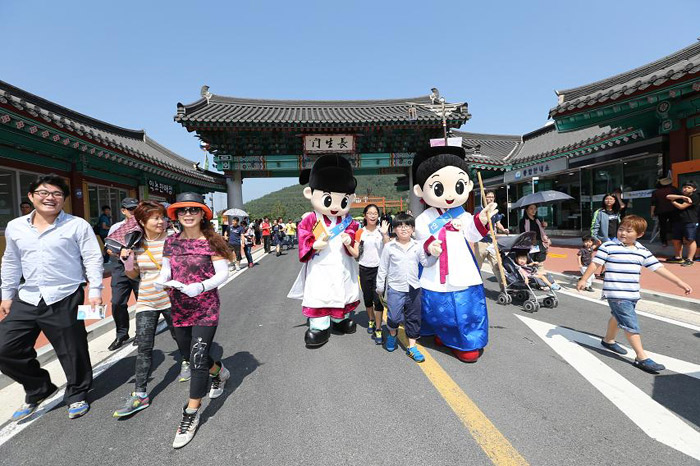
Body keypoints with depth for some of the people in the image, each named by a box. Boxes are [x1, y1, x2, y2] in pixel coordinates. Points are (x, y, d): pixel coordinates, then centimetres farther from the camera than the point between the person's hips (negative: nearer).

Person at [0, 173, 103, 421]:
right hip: (26, 299, 5)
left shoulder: (78, 225, -6)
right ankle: (38, 389, 30)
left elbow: (93, 259, -7)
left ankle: (77, 395, 27)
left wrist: (95, 291, -13)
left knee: (72, 351, 4)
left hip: (64, 299, -5)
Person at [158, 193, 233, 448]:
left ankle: (191, 414, 11)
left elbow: (222, 274, -11)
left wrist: (199, 287, -26)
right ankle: (220, 372, 50)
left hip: (206, 308, -5)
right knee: (191, 353, 20)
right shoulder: (171, 241, 4)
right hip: (179, 309, 6)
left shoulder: (211, 241, -10)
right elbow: (165, 270, 7)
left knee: (198, 360, -6)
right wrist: (162, 281, -16)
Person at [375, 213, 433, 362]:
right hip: (395, 288, -2)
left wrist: (434, 255, -6)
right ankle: (392, 334, 28)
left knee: (413, 318, 9)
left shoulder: (417, 246, 2)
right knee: (394, 317, -6)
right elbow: (383, 268, 3)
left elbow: (426, 263, 10)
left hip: (414, 288, 3)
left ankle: (412, 347, 24)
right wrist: (380, 287, 6)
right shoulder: (389, 247, -3)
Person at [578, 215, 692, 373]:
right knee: (631, 324, -8)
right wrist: (583, 279, -8)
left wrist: (680, 282, 10)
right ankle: (642, 358, -1)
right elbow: (595, 263, -6)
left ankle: (608, 340, 45)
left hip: (632, 295, 7)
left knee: (618, 317, 24)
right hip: (617, 294, -7)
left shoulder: (643, 251, 7)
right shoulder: (609, 246, -9)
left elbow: (659, 268, 11)